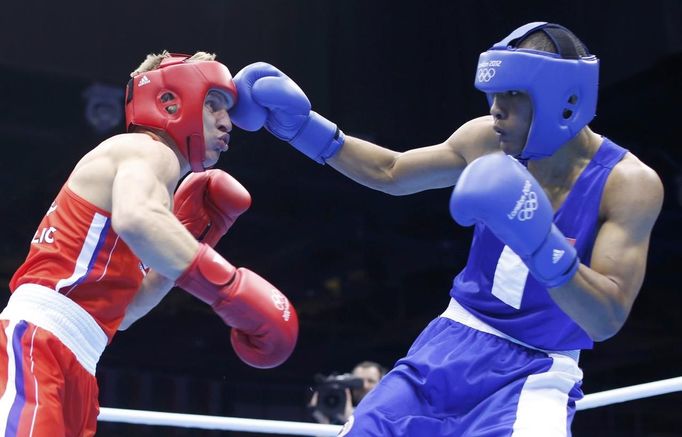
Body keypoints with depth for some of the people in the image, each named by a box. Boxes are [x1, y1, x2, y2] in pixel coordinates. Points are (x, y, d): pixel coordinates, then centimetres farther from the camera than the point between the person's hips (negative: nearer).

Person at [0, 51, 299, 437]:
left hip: (72, 365, 11)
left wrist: (190, 237, 22)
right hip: (38, 341, -11)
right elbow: (134, 220, -29)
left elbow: (118, 312, 27)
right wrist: (232, 289, -26)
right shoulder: (149, 150, -1)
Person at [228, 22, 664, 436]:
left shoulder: (629, 183, -17)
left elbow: (606, 321, -23)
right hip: (455, 343, 5)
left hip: (537, 373, -4)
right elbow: (391, 173, 12)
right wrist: (303, 125, 4)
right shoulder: (488, 140, -5)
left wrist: (540, 241, -38)